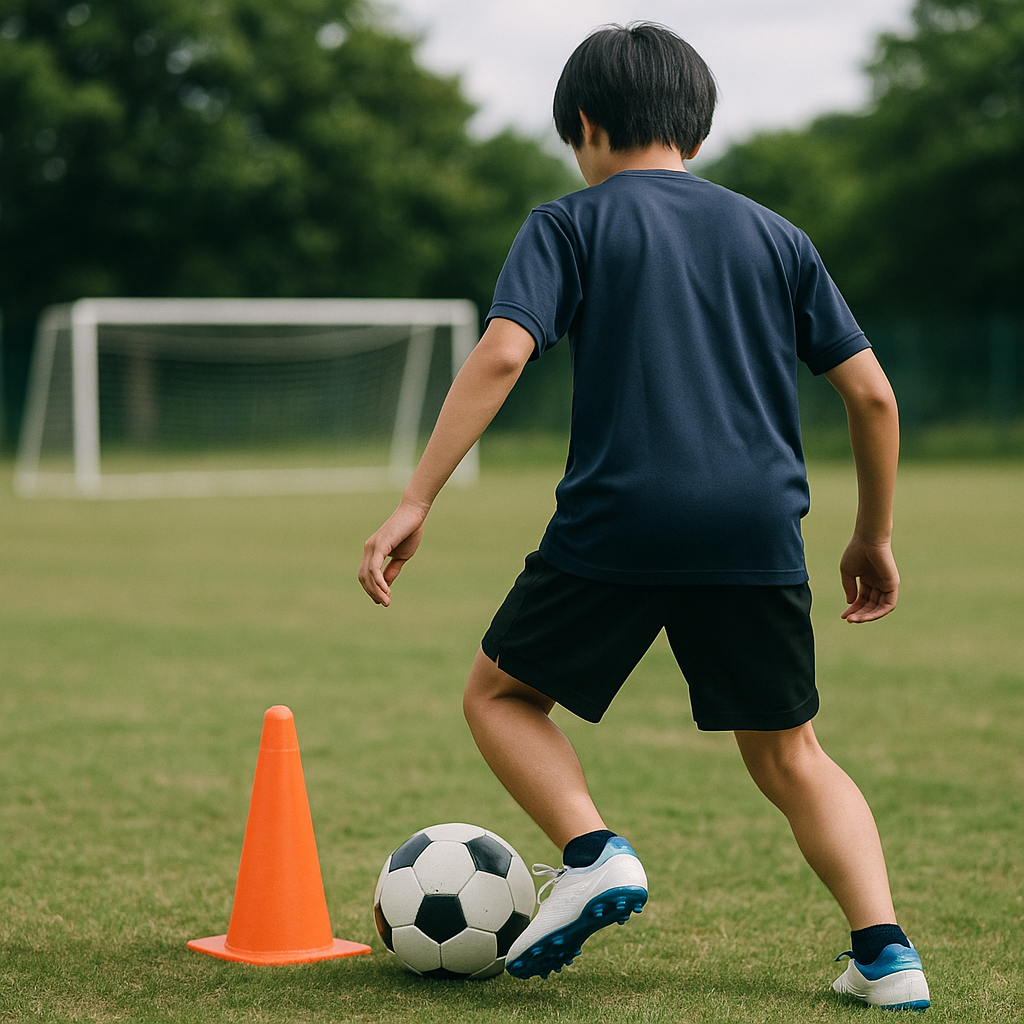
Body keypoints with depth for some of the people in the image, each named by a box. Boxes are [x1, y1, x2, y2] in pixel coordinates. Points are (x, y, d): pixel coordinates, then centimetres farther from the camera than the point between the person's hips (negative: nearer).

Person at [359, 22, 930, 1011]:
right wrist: (873, 537, 25)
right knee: (789, 755, 17)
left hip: (617, 521, -3)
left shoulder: (569, 223, 8)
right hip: (759, 528, 3)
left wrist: (415, 503, -10)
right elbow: (871, 392, 14)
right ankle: (884, 949, 1)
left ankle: (592, 852, -5)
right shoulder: (775, 235, 18)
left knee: (499, 692, 18)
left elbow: (501, 354, -8)